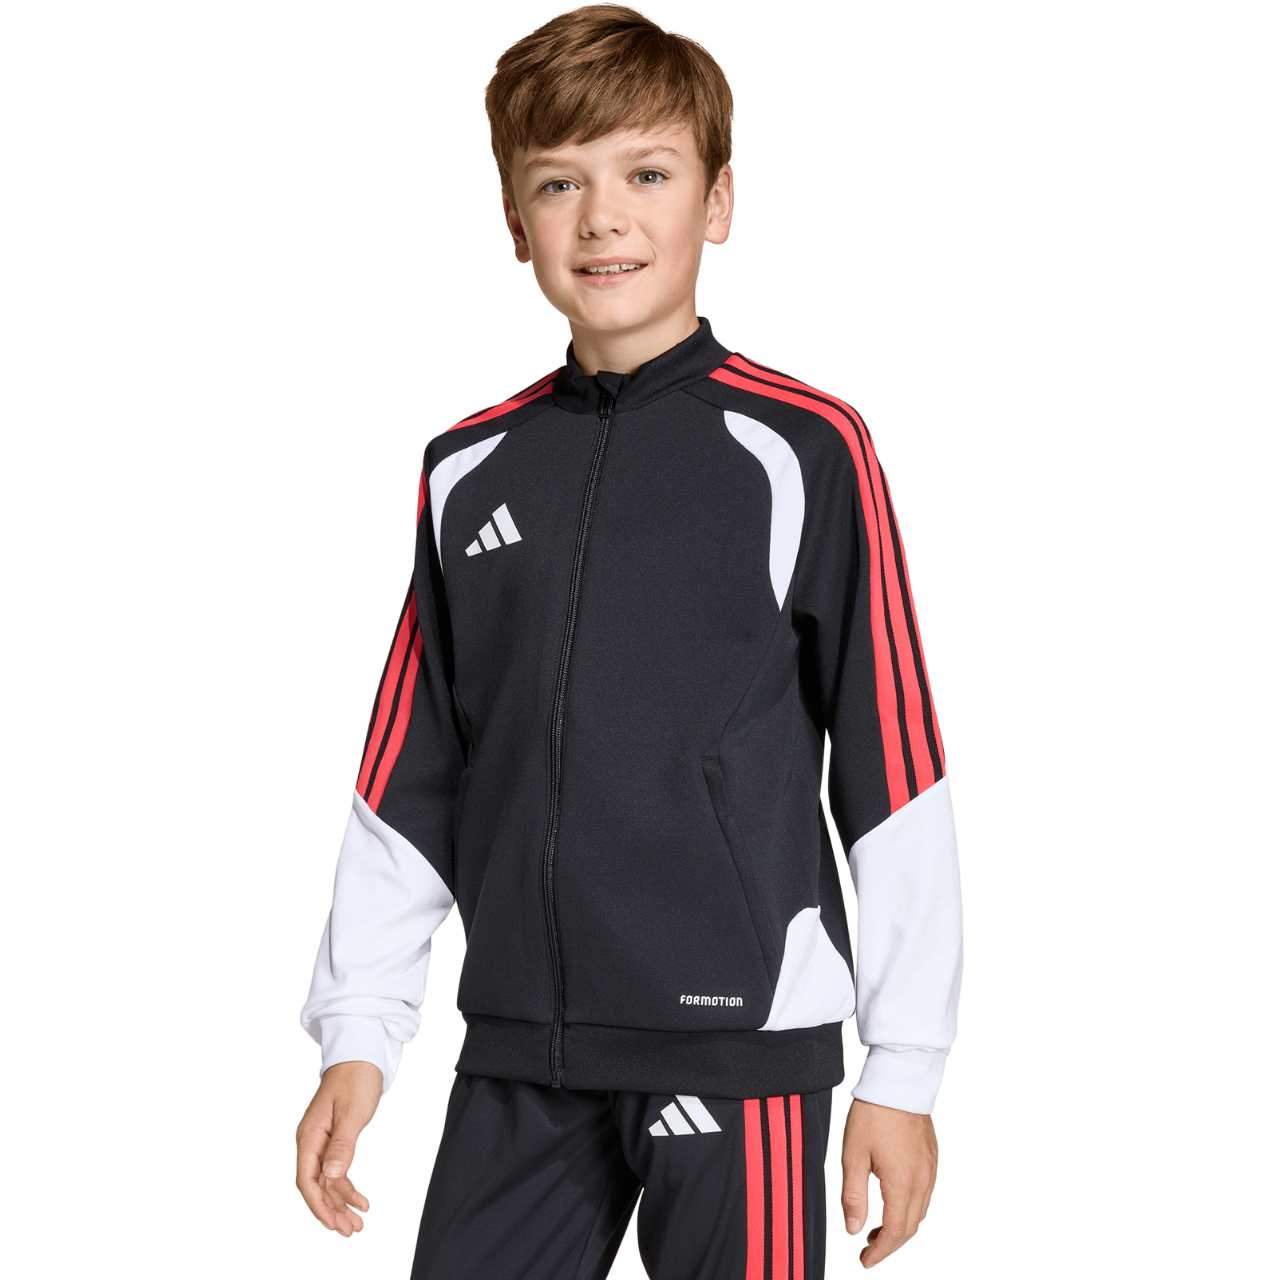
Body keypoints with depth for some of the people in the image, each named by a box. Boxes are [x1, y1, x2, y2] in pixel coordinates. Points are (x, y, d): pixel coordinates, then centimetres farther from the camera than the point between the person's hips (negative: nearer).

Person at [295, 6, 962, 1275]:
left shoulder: (805, 451, -4)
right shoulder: (469, 472, 8)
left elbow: (892, 778, -3)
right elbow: (412, 777, 13)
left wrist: (903, 1070, -3)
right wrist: (357, 1032, 9)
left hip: (738, 1040, -4)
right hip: (518, 1052, 4)